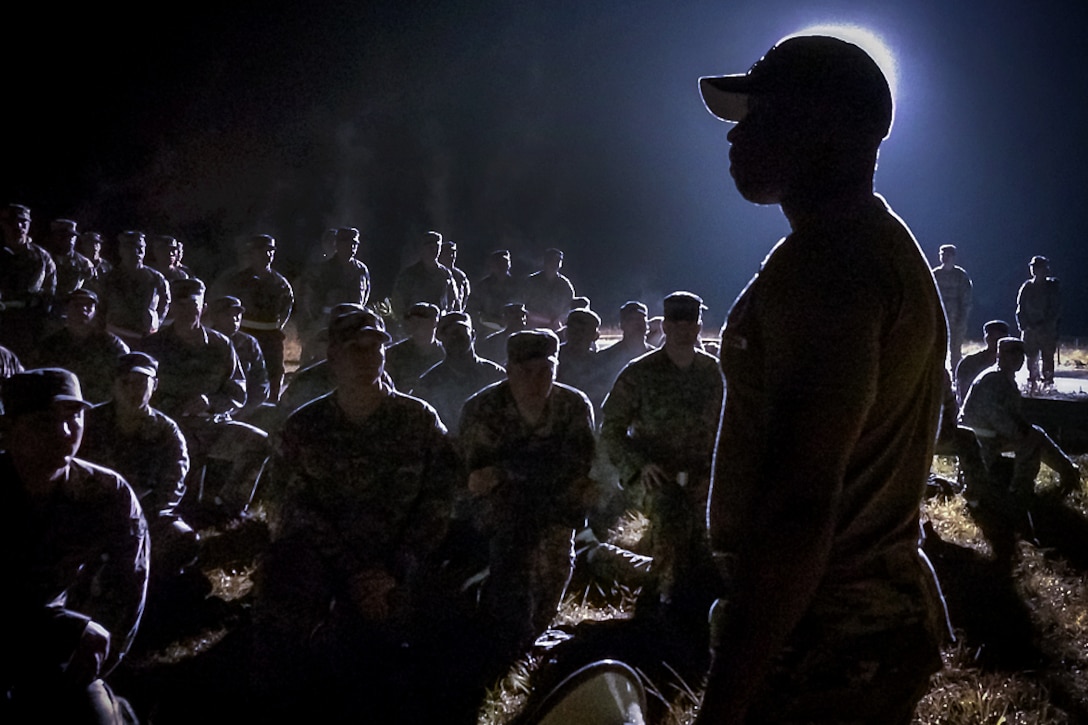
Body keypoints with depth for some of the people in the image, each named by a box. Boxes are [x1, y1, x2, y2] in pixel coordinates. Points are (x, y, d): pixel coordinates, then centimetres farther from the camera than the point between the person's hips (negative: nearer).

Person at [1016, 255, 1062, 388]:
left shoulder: (1053, 286, 0)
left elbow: (1055, 309, -2)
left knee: (1047, 357, -5)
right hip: (1030, 330, 2)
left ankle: (1047, 381, -1)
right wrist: (1025, 326, -6)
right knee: (1031, 358, 6)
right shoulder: (1026, 287, 4)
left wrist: (1044, 324, -11)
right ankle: (1032, 381, 15)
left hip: (1048, 331, -2)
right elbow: (1020, 310, 6)